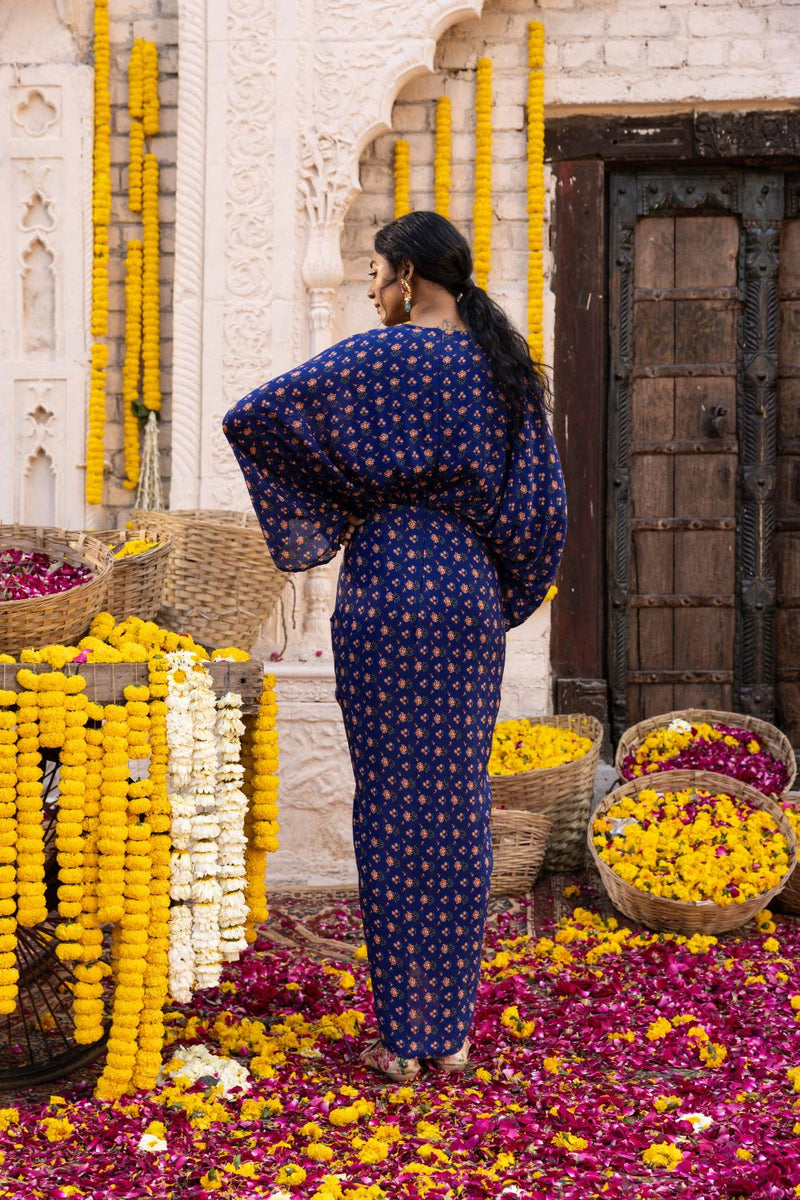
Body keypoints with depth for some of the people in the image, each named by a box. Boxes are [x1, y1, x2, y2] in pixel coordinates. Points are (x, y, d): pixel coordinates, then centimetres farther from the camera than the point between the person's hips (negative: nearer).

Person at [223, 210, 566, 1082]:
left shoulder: (381, 357, -7)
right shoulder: (508, 365, 8)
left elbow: (249, 418, -12)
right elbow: (543, 503, 7)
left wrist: (330, 496, 2)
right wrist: (504, 598, 16)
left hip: (385, 592, -4)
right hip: (472, 597, 5)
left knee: (392, 806, 1)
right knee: (460, 804, 9)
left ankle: (402, 1037, 6)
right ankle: (454, 1031, 14)